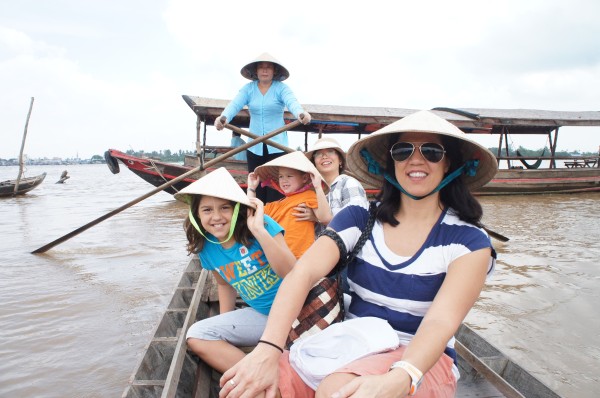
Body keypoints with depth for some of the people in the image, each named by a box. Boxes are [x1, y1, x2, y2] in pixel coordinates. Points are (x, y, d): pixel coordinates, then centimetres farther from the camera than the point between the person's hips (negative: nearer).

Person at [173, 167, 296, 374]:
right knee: (196, 336, -7)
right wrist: (225, 323, 12)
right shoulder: (206, 248, -1)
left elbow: (291, 271, -29)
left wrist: (259, 230, -35)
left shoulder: (262, 223, -17)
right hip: (260, 315, 6)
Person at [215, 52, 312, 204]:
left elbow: (292, 102, -22)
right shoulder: (248, 88, 4)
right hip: (255, 146, 3)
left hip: (277, 145, -3)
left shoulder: (281, 88, -3)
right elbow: (235, 104, -12)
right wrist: (224, 117, -35)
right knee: (256, 188, 7)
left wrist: (301, 113, -46)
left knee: (275, 190, -4)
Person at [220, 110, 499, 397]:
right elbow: (304, 272, -15)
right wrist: (268, 349, -30)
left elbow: (441, 322, -20)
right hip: (348, 346, 2)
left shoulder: (470, 241, -6)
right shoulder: (360, 219, -1)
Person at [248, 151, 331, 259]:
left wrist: (318, 187, -20)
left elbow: (324, 216, -13)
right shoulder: (275, 206, 19)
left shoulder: (309, 195, 1)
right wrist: (251, 189, 23)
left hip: (300, 258, -6)